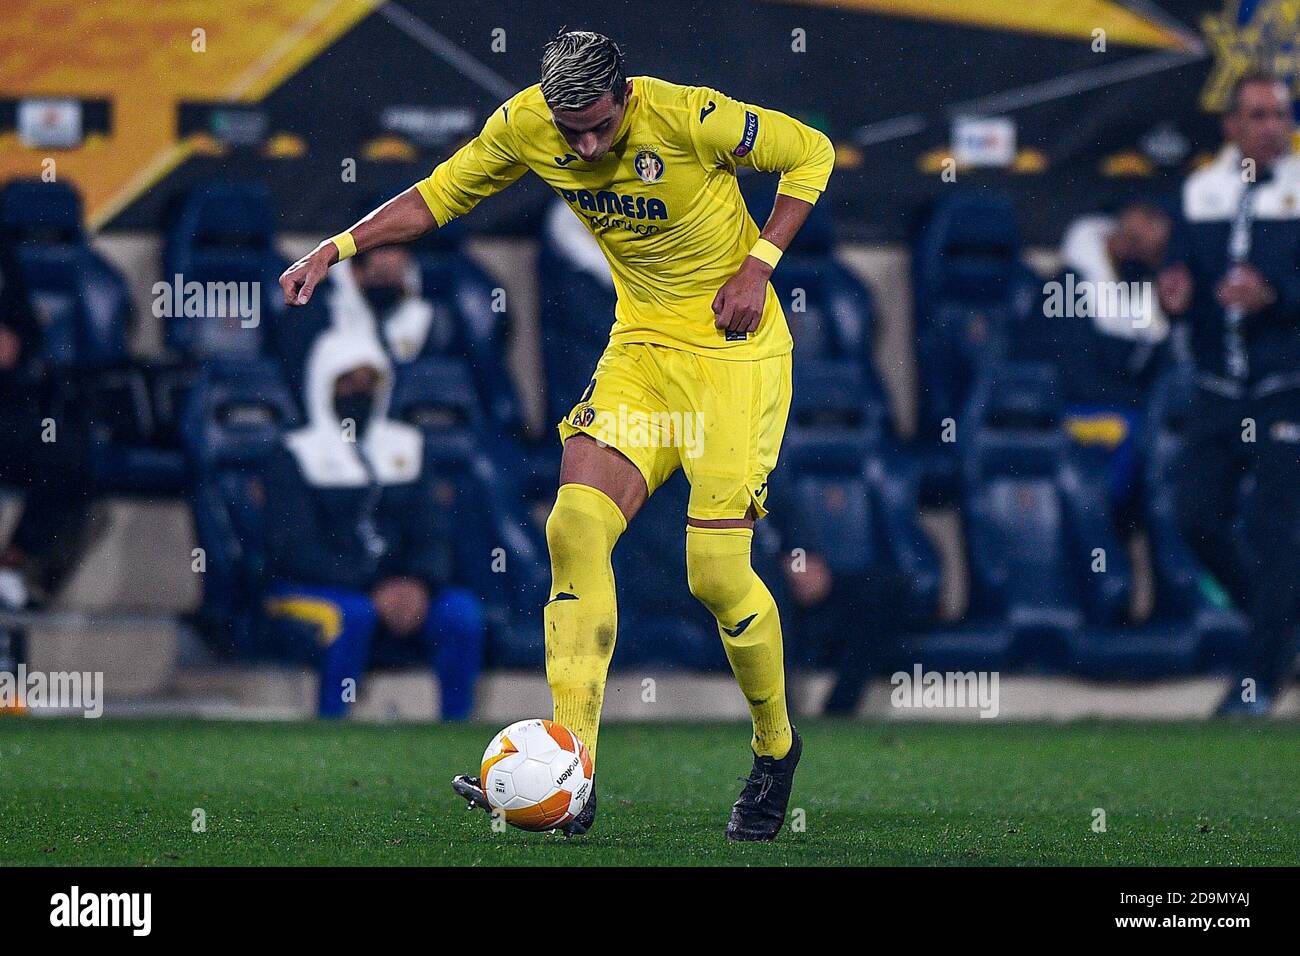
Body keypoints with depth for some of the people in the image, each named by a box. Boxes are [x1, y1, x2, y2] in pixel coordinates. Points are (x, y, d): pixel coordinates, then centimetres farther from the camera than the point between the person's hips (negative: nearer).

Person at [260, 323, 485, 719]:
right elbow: (296, 549, -9)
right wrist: (375, 594, -20)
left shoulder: (404, 448, 17)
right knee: (353, 615, -37)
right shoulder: (296, 456, 3)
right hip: (307, 596, -4)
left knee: (462, 610, -24)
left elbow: (432, 533, 9)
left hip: (394, 594, 4)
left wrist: (418, 583, -15)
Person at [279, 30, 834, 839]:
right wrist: (339, 247, -3)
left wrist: (758, 265, -13)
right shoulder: (524, 126, -8)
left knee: (717, 574, -11)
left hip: (735, 349, -5)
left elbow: (812, 153, -6)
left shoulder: (690, 117, -21)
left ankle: (776, 749, 16)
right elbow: (438, 196, 8)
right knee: (576, 527, -15)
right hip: (641, 343, 5)